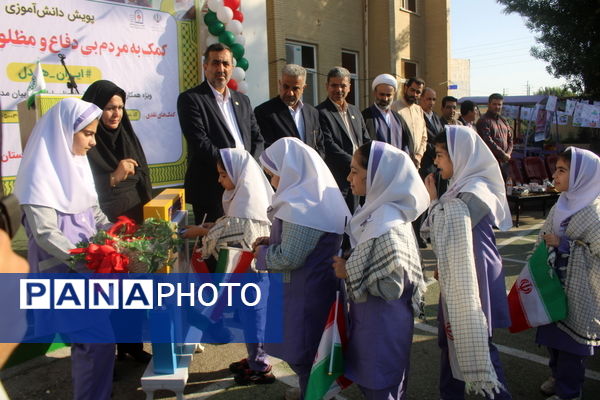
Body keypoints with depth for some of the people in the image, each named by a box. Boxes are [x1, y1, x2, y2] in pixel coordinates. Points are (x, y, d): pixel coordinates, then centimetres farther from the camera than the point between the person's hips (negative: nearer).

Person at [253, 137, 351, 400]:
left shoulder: (300, 206, -26)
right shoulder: (317, 194, 5)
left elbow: (289, 258, -26)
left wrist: (263, 253, -9)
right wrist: (273, 241, 5)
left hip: (304, 293, -10)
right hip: (317, 286, 10)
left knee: (300, 352, 9)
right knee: (311, 348, 25)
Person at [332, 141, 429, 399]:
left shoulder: (385, 225, -27)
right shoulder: (376, 212, 0)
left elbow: (391, 286, -28)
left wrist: (349, 273, -19)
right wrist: (348, 266, 1)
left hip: (383, 327, -8)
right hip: (373, 320, 8)